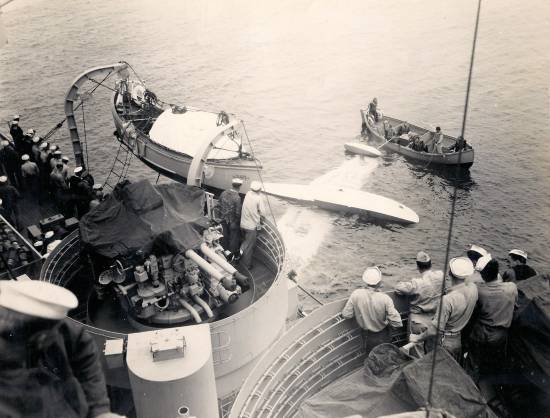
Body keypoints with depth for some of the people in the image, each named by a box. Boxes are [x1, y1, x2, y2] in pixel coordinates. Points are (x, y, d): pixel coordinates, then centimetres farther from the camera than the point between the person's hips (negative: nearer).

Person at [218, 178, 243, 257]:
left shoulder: (223, 193, -7)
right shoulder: (237, 198, -26)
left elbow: (220, 206, 3)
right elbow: (238, 213, -21)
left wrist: (222, 216, 16)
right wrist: (238, 221, -4)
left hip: (224, 220, 6)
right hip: (233, 222, -6)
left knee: (225, 236, 22)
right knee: (234, 238, 12)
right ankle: (233, 254, 26)